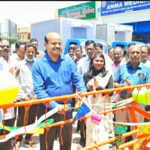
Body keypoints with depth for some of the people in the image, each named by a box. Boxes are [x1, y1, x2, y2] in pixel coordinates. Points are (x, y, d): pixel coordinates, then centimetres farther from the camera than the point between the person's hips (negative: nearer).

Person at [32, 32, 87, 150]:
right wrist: (54, 105, -23)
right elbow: (39, 89, -14)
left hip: (67, 107, 3)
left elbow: (78, 79, 4)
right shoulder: (38, 65, -7)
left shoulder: (68, 61, 2)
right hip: (48, 109, -2)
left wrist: (83, 93, -15)